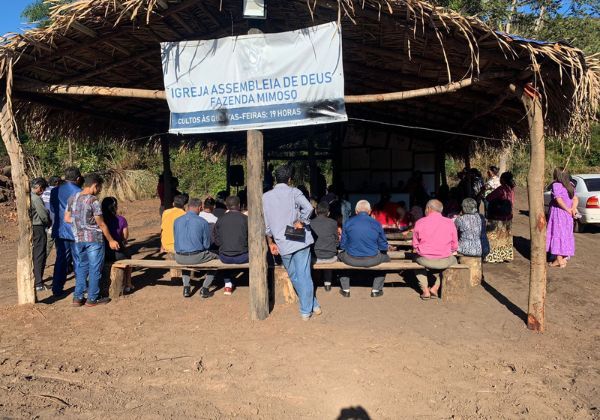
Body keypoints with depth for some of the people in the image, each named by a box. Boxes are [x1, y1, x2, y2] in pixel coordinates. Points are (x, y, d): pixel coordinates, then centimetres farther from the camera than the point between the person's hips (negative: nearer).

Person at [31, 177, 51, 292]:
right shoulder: (36, 198, -18)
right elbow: (44, 215, -16)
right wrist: (49, 223, 4)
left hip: (29, 228, 9)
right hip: (38, 228, -9)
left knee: (33, 255, 19)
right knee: (39, 256, -3)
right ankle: (38, 284, -1)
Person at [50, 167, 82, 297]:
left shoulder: (55, 191, 4)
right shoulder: (79, 192, -12)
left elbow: (52, 209, 14)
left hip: (59, 231, 5)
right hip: (76, 231, -5)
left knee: (61, 259, 12)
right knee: (79, 260, 5)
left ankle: (57, 288, 15)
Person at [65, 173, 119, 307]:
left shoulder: (72, 198, 4)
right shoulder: (93, 201, -16)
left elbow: (67, 218, 11)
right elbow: (101, 224, -13)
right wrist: (111, 240, -4)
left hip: (78, 238, 7)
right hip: (94, 238, -7)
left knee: (82, 267, 17)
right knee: (95, 269, 4)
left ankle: (78, 297, 19)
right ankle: (92, 298, 11)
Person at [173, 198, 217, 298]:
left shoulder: (177, 221, 3)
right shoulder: (203, 222, -9)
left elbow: (176, 241, 14)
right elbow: (207, 244, -2)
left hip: (179, 257, 4)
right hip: (197, 257, -4)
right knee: (215, 257, 25)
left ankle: (186, 287, 28)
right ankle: (204, 288, 16)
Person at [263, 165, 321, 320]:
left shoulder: (266, 197, 6)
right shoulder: (293, 192, -3)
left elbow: (266, 224, 7)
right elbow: (308, 207, -21)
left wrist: (271, 243, 16)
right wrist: (300, 222, -7)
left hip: (282, 244, 3)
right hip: (300, 240, -2)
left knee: (294, 277, 16)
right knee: (304, 275, 4)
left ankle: (312, 305, 24)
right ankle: (306, 309, 10)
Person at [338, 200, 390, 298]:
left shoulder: (348, 223, -4)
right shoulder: (376, 224, -3)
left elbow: (342, 246, 3)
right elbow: (384, 247, 4)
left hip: (351, 260, 0)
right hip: (373, 260, 0)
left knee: (340, 255, 34)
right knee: (385, 257, 32)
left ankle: (346, 290, 34)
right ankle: (376, 290, 30)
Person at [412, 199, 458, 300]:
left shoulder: (420, 223, -4)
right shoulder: (450, 223, -2)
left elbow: (415, 245, 3)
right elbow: (455, 246, 4)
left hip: (424, 260, 0)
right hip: (444, 261, 0)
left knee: (417, 259, 34)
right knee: (453, 260, 33)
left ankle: (425, 290, 22)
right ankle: (435, 287, 22)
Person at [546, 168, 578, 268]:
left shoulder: (556, 185, -15)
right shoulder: (570, 186, 10)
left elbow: (559, 200, -23)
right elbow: (575, 199, 4)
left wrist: (568, 210, -13)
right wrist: (573, 209, -10)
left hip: (558, 213, -7)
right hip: (567, 215, 7)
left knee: (557, 234, 0)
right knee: (566, 234, 16)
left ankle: (559, 260, 2)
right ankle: (565, 256, 25)